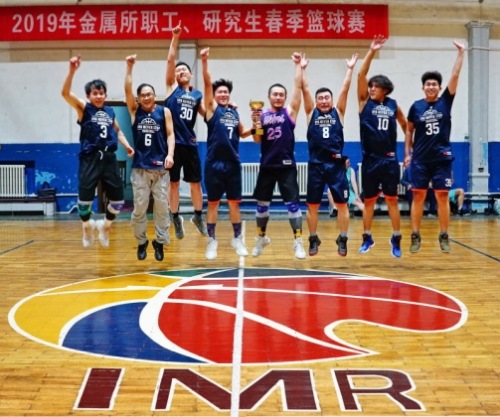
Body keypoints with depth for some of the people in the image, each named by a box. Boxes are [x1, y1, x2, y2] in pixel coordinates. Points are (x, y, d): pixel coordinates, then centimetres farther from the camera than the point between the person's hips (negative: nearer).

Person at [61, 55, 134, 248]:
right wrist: (72, 71, -30)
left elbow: (118, 131, 26)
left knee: (118, 200, 5)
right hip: (90, 159, -4)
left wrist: (127, 146, 8)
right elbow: (65, 93, -17)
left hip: (109, 158, 4)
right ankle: (87, 226, 26)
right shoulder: (84, 108, -1)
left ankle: (105, 225, 31)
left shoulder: (110, 112, 12)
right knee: (85, 198, -4)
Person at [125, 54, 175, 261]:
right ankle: (141, 242, 17)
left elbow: (170, 135, -2)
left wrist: (170, 155, -16)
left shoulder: (164, 111, 3)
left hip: (160, 167, -1)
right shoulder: (135, 111, 5)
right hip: (140, 167, 1)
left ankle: (160, 242, 14)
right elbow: (127, 89, -6)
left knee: (162, 206, 2)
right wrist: (130, 67, -12)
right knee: (139, 208, 3)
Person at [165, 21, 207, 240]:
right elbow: (170, 61, -6)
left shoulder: (197, 95, 11)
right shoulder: (172, 87, 3)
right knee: (174, 182, 4)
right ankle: (176, 217, 15)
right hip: (173, 142, -3)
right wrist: (175, 38, -14)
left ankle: (198, 216, 24)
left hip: (190, 143, 3)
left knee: (196, 182, 9)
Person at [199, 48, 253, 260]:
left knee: (234, 202, 11)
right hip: (214, 163, -4)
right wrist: (204, 61, -23)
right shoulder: (212, 108, 0)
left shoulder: (234, 111, 13)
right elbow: (207, 83, -12)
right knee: (213, 203, 4)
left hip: (233, 163, 4)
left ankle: (237, 239, 23)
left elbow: (242, 133, 25)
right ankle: (212, 241, 13)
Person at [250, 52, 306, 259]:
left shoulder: (290, 111, 1)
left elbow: (298, 86, -6)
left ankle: (298, 242, 0)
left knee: (292, 203, -5)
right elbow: (257, 140, 0)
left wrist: (298, 65, -6)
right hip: (267, 165, 2)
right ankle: (261, 237, 30)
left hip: (286, 165, -2)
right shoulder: (261, 115, 6)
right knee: (262, 203, 12)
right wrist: (255, 124, -16)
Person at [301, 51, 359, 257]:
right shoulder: (311, 112, 8)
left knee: (342, 204, 1)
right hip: (316, 164, 0)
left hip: (336, 164, 0)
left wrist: (350, 69, -2)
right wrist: (302, 69, -2)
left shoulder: (338, 112, 8)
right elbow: (305, 89, 2)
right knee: (312, 205, 5)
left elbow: (345, 89, 1)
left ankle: (342, 240, 11)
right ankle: (313, 240, 18)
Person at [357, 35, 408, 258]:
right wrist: (371, 52, -16)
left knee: (392, 200, 4)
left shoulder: (393, 105, 5)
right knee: (369, 201, 7)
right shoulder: (365, 102, 1)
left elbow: (405, 125, 17)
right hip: (370, 160, 0)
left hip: (389, 159, 0)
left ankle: (396, 239, 10)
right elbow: (361, 75, -10)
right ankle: (367, 238, 19)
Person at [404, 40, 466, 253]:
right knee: (418, 197, 2)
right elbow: (409, 130, 9)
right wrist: (407, 152, 4)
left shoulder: (445, 102, 1)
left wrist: (461, 53, -9)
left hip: (442, 158, 0)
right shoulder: (416, 106, 1)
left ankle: (444, 237, 10)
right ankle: (416, 237, 8)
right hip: (420, 159, 0)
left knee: (442, 197, 2)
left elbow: (455, 76, -5)